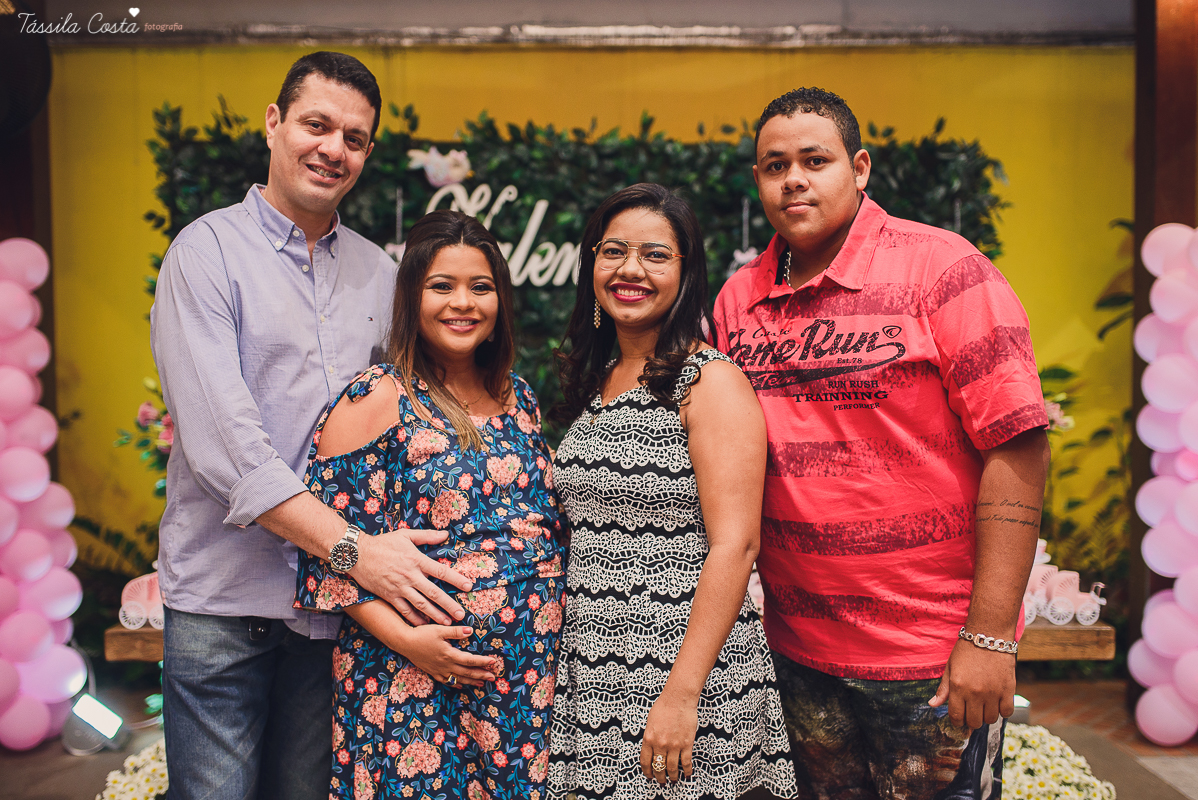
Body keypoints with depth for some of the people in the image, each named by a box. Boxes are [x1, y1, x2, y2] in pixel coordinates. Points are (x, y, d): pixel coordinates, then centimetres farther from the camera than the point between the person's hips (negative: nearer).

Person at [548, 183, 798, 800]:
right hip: (594, 677, 7)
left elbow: (734, 545, -18)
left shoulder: (711, 382, -12)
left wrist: (682, 693, -22)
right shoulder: (596, 382, 10)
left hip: (685, 672, -6)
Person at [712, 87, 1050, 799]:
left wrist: (989, 635, -17)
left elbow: (1018, 445, -14)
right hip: (799, 650, 5)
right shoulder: (737, 300, 4)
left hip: (935, 659, -4)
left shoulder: (939, 268, -10)